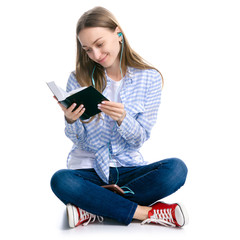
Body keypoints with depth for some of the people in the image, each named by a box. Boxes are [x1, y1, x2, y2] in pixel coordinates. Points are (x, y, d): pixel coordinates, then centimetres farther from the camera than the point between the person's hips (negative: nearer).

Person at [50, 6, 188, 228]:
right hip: (88, 168, 0)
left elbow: (140, 138, -3)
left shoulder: (149, 78, -2)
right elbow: (79, 140, 0)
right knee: (61, 181, -33)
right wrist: (71, 121, -24)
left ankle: (92, 208, -21)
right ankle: (146, 212, -23)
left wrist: (122, 119, -25)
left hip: (129, 167, 1)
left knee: (176, 169, -27)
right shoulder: (79, 79, -1)